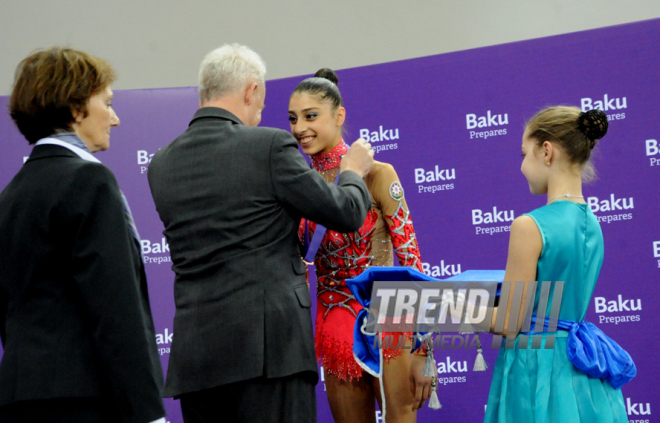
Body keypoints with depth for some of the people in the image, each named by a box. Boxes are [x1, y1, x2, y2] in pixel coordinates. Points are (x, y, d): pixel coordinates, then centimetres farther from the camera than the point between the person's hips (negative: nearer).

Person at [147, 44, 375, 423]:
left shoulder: (161, 164, 11)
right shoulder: (270, 146, -5)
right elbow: (346, 214, 2)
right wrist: (354, 172, 24)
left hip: (194, 353, 6)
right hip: (266, 347, -6)